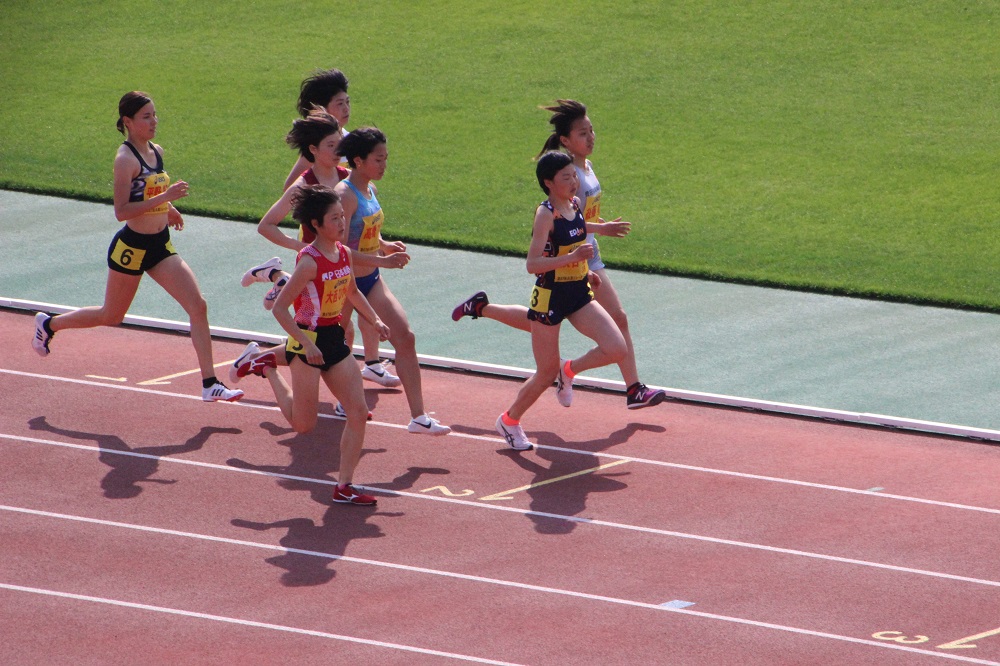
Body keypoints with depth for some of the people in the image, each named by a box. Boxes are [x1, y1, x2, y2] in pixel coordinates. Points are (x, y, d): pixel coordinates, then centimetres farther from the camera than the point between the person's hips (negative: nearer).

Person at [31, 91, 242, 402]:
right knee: (111, 316, 12)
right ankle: (49, 324, 37)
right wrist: (164, 198, -29)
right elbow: (121, 211, -24)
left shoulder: (156, 152, 6)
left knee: (198, 306, -8)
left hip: (160, 247, 7)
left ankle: (210, 383, -8)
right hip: (132, 247, -7)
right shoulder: (126, 159, -18)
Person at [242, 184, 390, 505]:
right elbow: (279, 308, -19)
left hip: (335, 339, 7)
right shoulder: (309, 262, -20)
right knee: (304, 423, 4)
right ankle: (267, 367, 26)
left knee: (358, 413, -3)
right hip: (308, 339, -7)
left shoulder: (344, 254, 3)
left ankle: (344, 486, 3)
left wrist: (375, 321, 13)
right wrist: (306, 344, -24)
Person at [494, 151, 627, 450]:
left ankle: (569, 370, 17)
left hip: (579, 294, 7)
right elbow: (532, 264, -25)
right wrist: (572, 258, -33)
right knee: (547, 374, 3)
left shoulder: (575, 204, 3)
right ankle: (509, 420, 27)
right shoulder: (546, 213, -19)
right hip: (550, 298, -7)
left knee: (617, 350, -10)